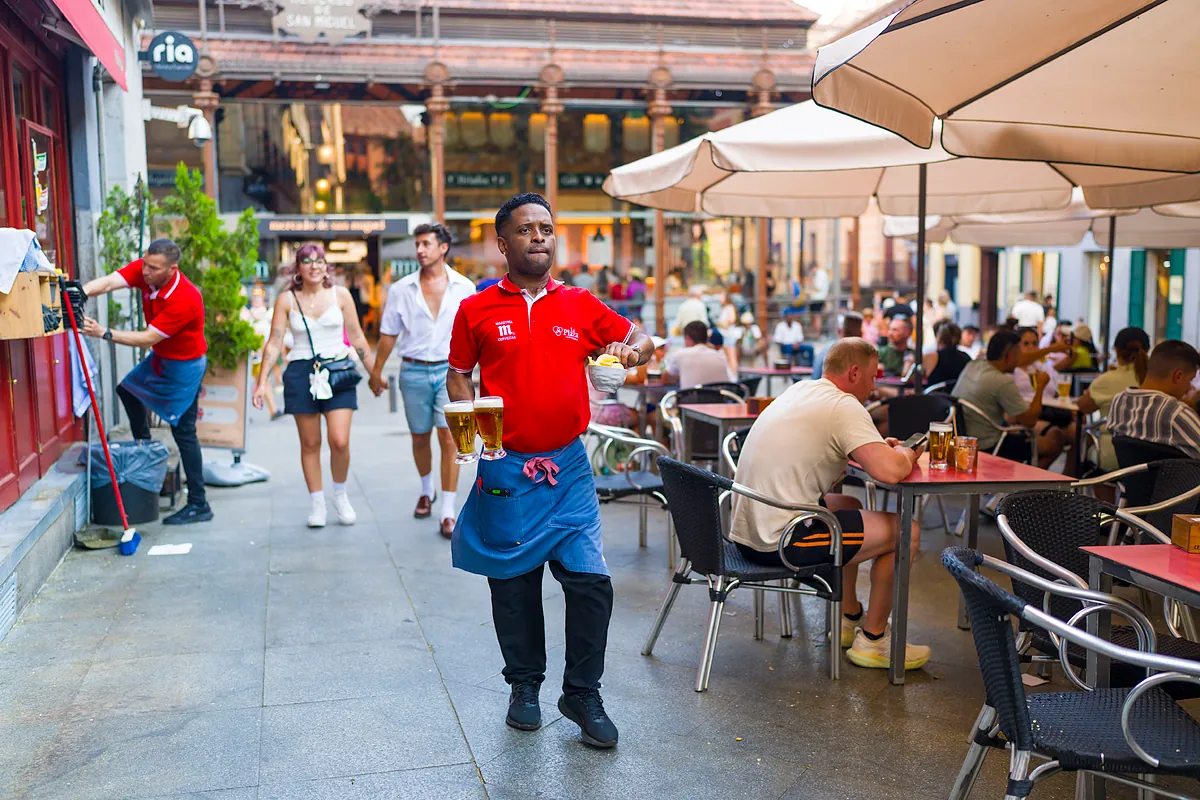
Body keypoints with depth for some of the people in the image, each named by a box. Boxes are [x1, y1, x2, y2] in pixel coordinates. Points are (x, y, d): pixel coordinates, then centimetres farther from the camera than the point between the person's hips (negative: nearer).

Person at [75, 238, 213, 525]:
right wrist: (81, 291, -47)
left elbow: (148, 338, -30)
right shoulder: (143, 270, -12)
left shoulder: (185, 299, -34)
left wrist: (105, 333, -34)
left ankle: (199, 506, -3)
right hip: (160, 356, 9)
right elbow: (108, 282, -27)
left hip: (185, 365, -9)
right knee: (127, 389, 24)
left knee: (183, 432, -7)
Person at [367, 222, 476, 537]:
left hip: (450, 370, -2)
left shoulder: (463, 287, 1)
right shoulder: (401, 290, 2)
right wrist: (376, 371, 9)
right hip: (413, 372, 2)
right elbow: (388, 334, 8)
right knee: (420, 438, 14)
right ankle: (426, 491, 41)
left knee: (449, 438, -10)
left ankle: (448, 513, -5)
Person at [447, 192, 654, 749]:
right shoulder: (477, 310, 2)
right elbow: (458, 375, 10)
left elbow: (638, 338, 15)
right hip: (505, 469, -1)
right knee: (513, 583, 10)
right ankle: (524, 686, 30)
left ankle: (582, 695, 14)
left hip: (568, 467, 1)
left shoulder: (580, 305, 6)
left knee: (590, 582, -4)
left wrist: (635, 349, -9)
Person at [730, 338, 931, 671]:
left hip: (747, 531, 10)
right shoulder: (844, 406, -13)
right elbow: (890, 472, -23)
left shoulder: (800, 390, 14)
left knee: (848, 504, 32)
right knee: (905, 531, 1)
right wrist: (904, 454, 1)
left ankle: (849, 617, 40)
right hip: (779, 543, -10)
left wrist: (881, 447, 17)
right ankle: (872, 640, 14)